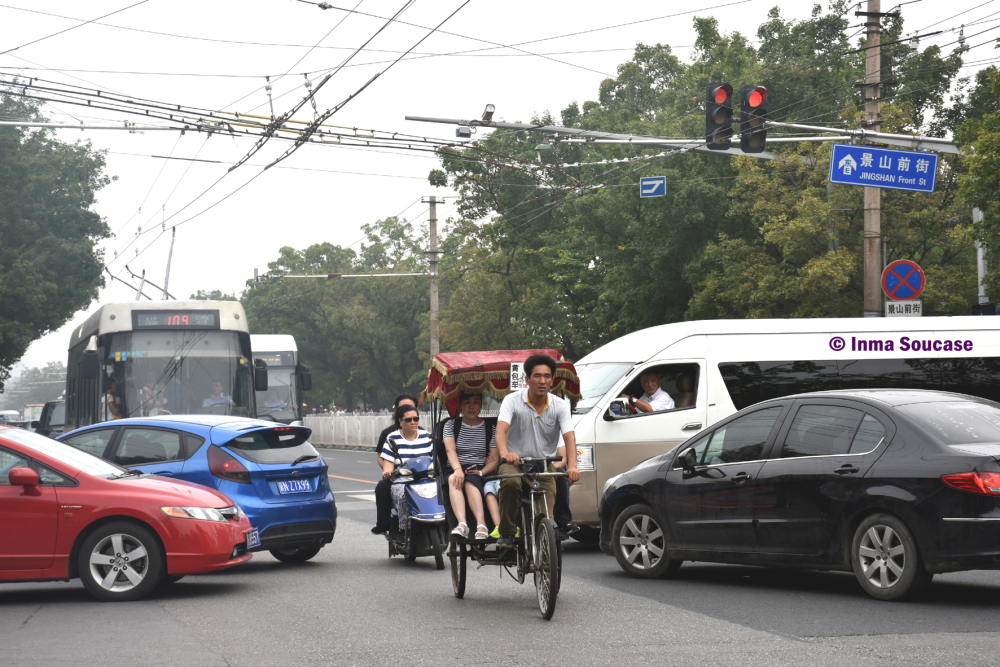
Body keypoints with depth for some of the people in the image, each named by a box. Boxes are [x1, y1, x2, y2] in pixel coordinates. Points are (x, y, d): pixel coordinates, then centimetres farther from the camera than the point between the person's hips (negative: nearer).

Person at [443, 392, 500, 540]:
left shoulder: (490, 428, 13)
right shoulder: (451, 425, 13)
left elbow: (495, 458, 4)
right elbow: (450, 449, -5)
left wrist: (481, 472, -16)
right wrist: (457, 469, -25)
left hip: (480, 472, -1)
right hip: (455, 470, 1)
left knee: (470, 481, -37)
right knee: (453, 480, -36)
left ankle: (481, 524, -54)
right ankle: (462, 523, -56)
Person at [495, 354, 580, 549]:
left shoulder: (560, 407, 0)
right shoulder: (513, 401, -6)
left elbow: (569, 436, -14)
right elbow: (501, 429, -21)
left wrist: (572, 465, -33)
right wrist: (505, 453, -44)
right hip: (515, 463, -2)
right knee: (510, 481, -37)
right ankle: (506, 533, -20)